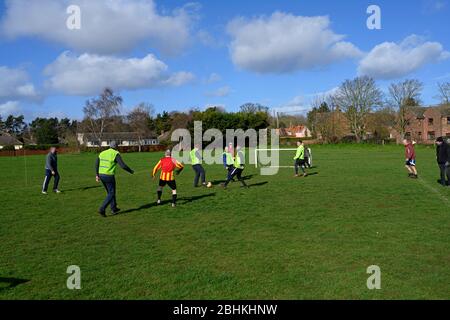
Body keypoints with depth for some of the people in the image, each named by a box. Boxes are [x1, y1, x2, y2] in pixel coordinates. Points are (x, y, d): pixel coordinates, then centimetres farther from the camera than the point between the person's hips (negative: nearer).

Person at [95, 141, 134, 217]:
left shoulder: (102, 153, 9)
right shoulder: (116, 154, -11)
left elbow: (97, 164, 8)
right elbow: (123, 166, -17)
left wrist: (97, 175, 14)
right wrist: (131, 171, -1)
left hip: (101, 175, 7)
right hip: (109, 176, -7)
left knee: (110, 192, 20)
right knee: (111, 194, 4)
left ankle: (114, 209, 25)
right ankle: (102, 209, -8)